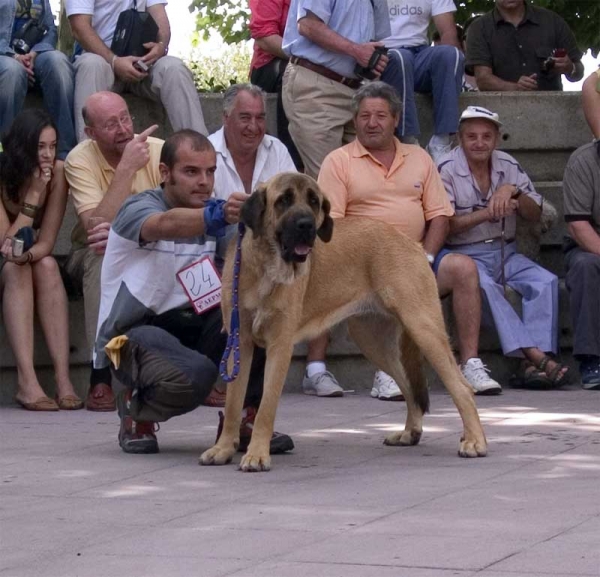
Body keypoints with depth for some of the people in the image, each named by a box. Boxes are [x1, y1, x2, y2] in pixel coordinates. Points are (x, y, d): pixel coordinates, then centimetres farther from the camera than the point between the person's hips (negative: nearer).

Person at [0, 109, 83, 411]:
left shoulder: (57, 172, -13)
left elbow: (46, 243, -16)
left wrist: (25, 254, -38)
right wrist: (33, 195, -30)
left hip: (32, 263, 3)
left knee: (47, 265, -29)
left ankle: (63, 379, -38)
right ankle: (27, 382, -45)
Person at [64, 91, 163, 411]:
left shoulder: (159, 151, -13)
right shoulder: (80, 160, -17)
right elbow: (96, 226, -29)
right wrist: (127, 168, -33)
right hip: (95, 254, -2)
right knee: (102, 256, -36)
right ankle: (101, 377, -33)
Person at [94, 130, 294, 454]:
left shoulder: (210, 215, 6)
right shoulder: (138, 209, -14)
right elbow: (167, 224, -39)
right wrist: (217, 216, -59)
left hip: (190, 324, 6)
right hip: (133, 333, -6)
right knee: (195, 373, -36)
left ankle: (246, 418, -4)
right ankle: (136, 410, -1)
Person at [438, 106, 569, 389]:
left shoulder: (508, 165, 11)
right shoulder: (446, 170, -2)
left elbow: (535, 215, 9)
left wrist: (513, 191, -11)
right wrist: (487, 213, -17)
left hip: (505, 253, 5)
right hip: (465, 255, -5)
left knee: (545, 281, -22)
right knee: (484, 285, -36)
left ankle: (531, 365, -32)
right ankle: (534, 355, -41)